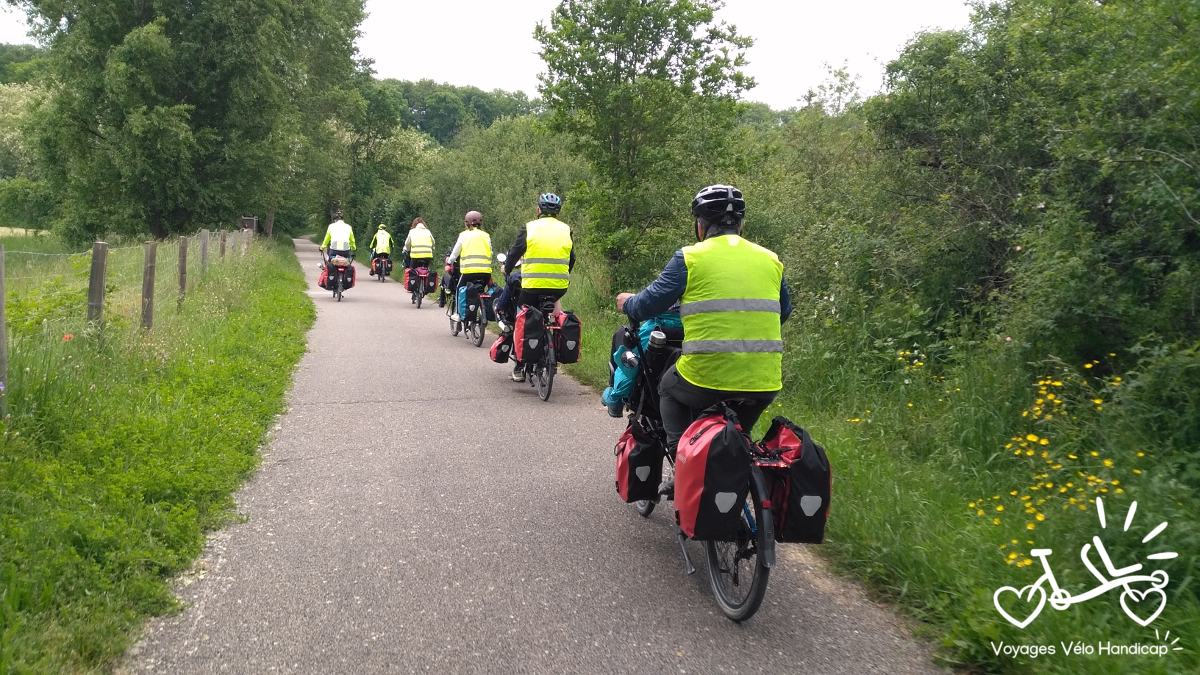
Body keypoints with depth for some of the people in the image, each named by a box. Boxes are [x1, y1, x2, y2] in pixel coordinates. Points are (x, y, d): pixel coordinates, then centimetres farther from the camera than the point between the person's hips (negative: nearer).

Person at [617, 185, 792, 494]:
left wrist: (626, 302, 23)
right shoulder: (771, 260, 13)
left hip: (706, 377, -4)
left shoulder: (690, 258, -1)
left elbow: (648, 305, 1)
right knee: (737, 437, 32)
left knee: (669, 389, 28)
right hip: (764, 384, 4)